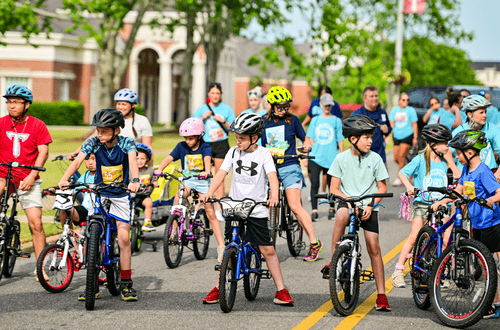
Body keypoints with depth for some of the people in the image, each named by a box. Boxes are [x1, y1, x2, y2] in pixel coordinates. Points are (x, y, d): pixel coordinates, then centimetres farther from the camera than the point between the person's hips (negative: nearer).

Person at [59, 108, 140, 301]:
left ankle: (126, 285, 2)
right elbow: (77, 161, -25)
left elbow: (133, 161, -33)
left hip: (121, 194, -2)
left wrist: (135, 181, -53)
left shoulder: (126, 143, -15)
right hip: (99, 193, 2)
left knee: (123, 238, -9)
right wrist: (64, 179, -43)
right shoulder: (93, 143, -12)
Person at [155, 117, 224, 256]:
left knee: (210, 213, -5)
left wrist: (207, 171, -50)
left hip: (202, 181, -2)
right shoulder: (182, 146, -1)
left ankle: (221, 246, -2)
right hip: (187, 180, 2)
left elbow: (207, 160, -28)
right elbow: (169, 158, -13)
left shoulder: (205, 148, -9)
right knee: (178, 198, -29)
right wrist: (159, 169, -32)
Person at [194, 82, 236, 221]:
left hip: (221, 144, 0)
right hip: (206, 144, 0)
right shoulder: (202, 109, 8)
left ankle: (219, 209, 1)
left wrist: (223, 121, -11)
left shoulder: (226, 109, 6)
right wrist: (203, 118, -9)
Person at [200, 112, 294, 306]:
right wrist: (209, 193, -20)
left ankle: (281, 291, 2)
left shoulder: (263, 154, -5)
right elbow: (221, 173, -5)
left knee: (267, 250, -3)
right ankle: (218, 288, 13)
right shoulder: (233, 152, 2)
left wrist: (274, 197, -35)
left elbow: (272, 176, -16)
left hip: (257, 210, -2)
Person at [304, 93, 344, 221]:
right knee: (314, 183, -11)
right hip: (315, 157, 1)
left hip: (331, 158, -1)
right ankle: (314, 210, -8)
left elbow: (340, 142, 6)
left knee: (331, 184, 6)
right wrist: (308, 153, 7)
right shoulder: (315, 120, 11)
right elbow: (311, 139, 14)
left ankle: (331, 208, 24)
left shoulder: (336, 121, 5)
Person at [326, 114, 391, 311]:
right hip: (346, 202, -1)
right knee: (342, 215, -37)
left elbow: (382, 188, 5)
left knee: (373, 246, -8)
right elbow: (334, 188, 0)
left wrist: (370, 205, -10)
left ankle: (381, 294, 0)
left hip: (368, 207, 1)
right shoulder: (341, 158, -1)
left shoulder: (375, 159, 0)